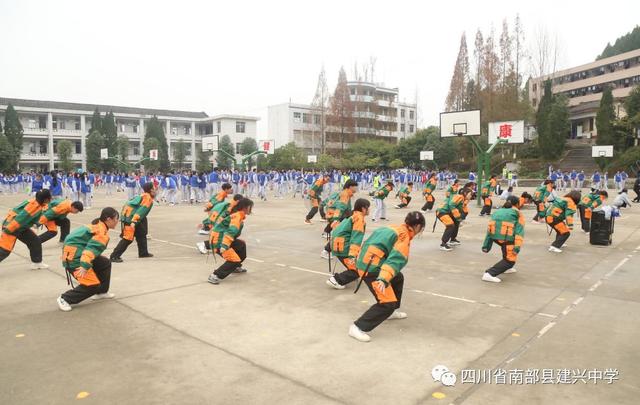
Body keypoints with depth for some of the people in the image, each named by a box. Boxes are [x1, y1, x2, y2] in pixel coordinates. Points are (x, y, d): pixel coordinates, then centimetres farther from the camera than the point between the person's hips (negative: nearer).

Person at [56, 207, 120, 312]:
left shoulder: (98, 225, 14)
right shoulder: (102, 232, -15)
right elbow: (92, 248, -27)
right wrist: (85, 266, -35)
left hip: (78, 254, 10)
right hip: (74, 258, -10)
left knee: (105, 263, 18)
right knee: (92, 285, -12)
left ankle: (101, 292, 26)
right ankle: (65, 299, -3)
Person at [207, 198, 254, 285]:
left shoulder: (238, 215, 12)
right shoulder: (237, 216, -18)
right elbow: (231, 231, -30)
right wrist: (224, 247, -39)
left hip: (222, 238, 10)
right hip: (218, 241, -10)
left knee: (241, 245, 25)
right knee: (234, 260, -18)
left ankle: (235, 267, 36)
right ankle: (214, 276, -15)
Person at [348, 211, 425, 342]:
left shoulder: (395, 229, 18)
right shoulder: (404, 235, -10)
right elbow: (395, 259, -25)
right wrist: (384, 279, -36)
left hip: (365, 263, 10)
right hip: (371, 269, -10)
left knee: (398, 278, 28)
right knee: (388, 303, -9)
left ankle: (391, 312, 40)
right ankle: (358, 327, -8)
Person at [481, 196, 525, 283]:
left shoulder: (498, 211, 23)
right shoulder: (518, 214, 10)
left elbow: (489, 229, 17)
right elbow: (519, 231, -4)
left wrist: (486, 245, 16)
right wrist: (517, 247, -11)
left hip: (494, 236, 6)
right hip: (506, 238, -6)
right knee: (510, 261, 6)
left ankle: (507, 268, 40)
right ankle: (489, 274, -11)